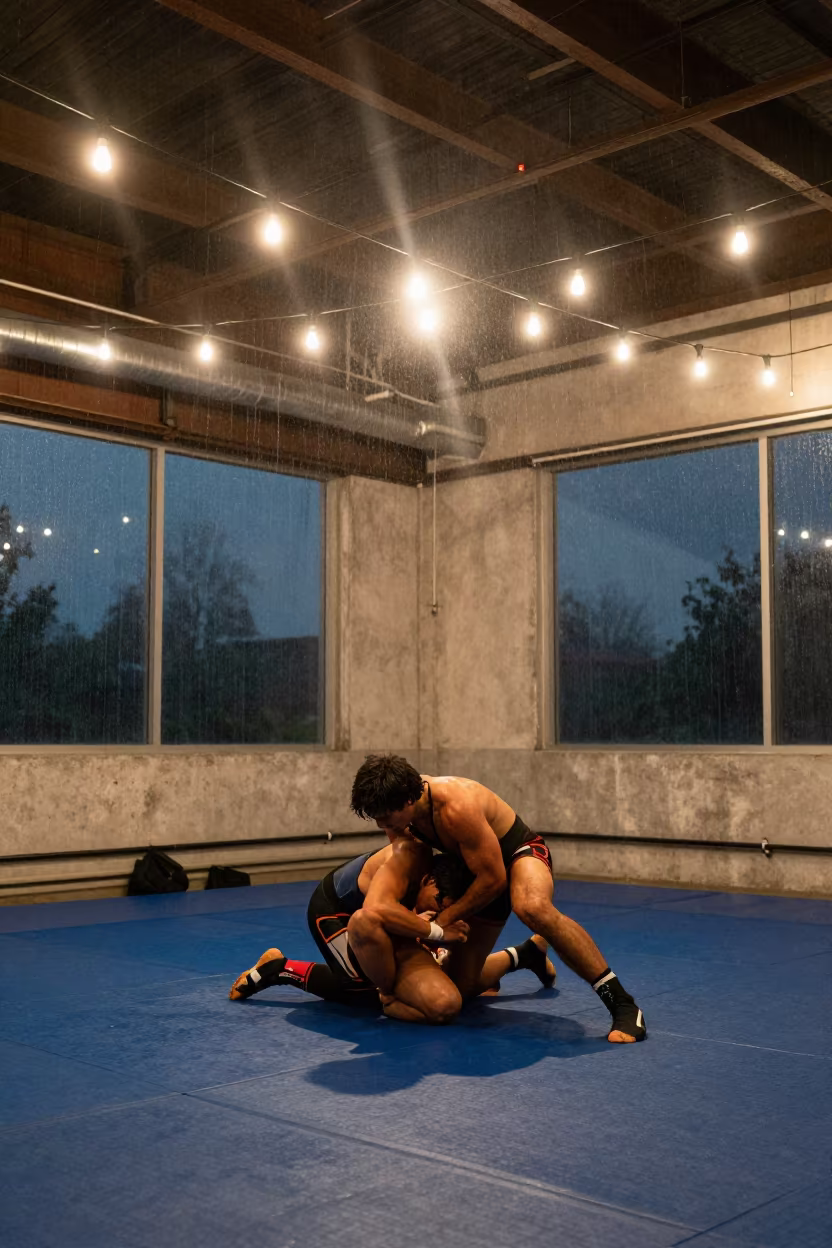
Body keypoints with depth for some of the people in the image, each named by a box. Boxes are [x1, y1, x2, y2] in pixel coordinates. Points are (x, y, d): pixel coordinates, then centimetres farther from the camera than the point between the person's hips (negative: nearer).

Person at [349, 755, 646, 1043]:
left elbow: (493, 879, -27)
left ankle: (622, 1004, -35)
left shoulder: (456, 807, -36)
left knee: (532, 907, -44)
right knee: (460, 985, 5)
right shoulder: (400, 802, -14)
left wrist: (443, 920, -20)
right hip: (477, 871, 7)